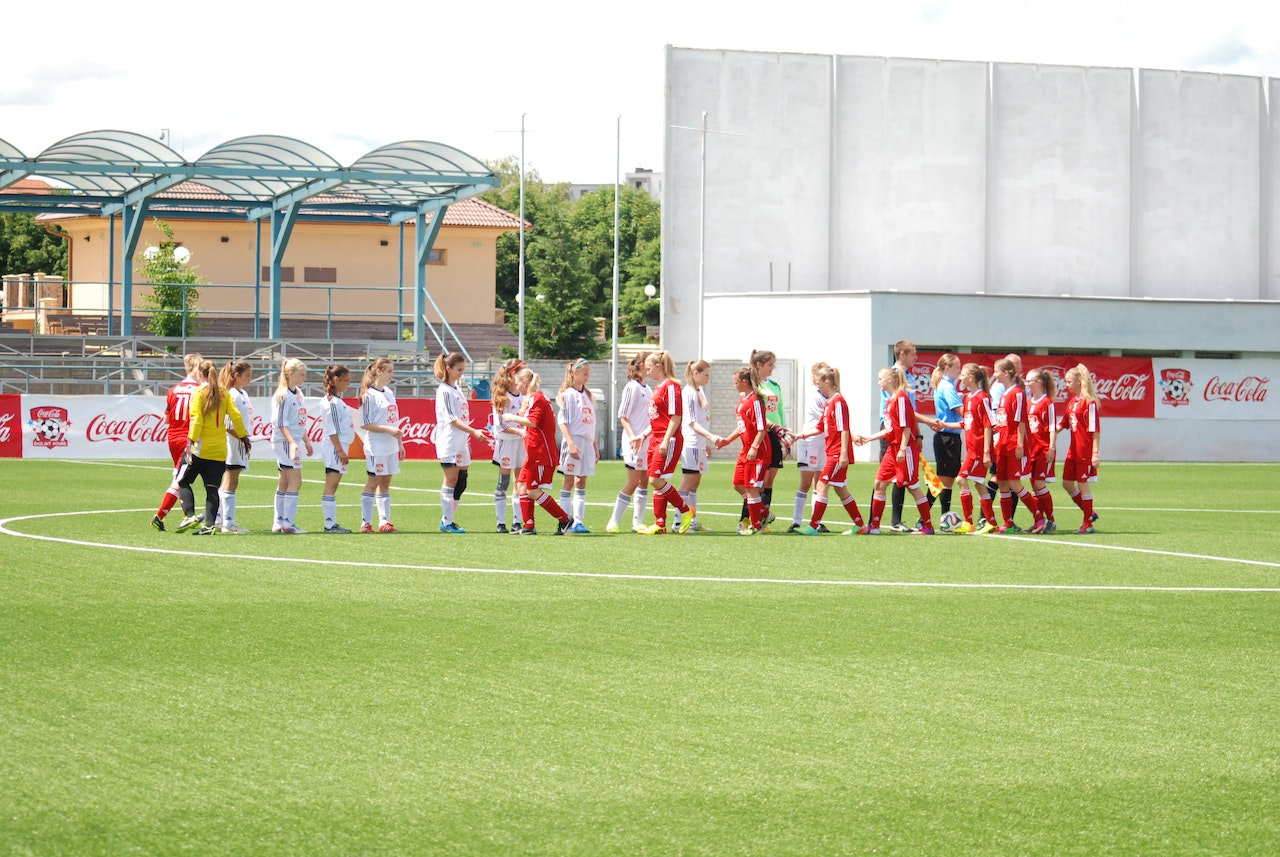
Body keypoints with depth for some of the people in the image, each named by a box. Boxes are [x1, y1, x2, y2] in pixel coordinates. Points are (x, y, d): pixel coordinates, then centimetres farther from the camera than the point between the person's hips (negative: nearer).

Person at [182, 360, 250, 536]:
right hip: (219, 450, 4)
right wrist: (243, 437, 15)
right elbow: (235, 416, 5)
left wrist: (191, 441, -15)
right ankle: (209, 524, -8)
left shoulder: (199, 392, -4)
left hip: (200, 448, -4)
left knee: (183, 481, 10)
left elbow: (196, 419, -13)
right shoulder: (223, 393, 8)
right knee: (212, 488, 2)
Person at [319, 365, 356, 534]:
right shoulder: (333, 402, -14)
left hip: (338, 448, 10)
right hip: (335, 448, -10)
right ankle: (330, 524, -9)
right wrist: (340, 451, -20)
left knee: (332, 487, 10)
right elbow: (332, 431, -18)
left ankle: (332, 523, 12)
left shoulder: (337, 401, 17)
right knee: (331, 487, -8)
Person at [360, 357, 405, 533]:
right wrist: (389, 430, -20)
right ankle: (366, 523, 1)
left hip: (391, 446, 7)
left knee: (385, 483, 9)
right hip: (376, 447, -7)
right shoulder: (369, 395, -11)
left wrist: (400, 443, 17)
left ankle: (384, 522, 11)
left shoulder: (389, 393, 13)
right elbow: (365, 424, -15)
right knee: (373, 482, -4)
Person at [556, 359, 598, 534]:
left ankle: (578, 521, 5)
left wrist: (595, 446, 17)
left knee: (581, 483, 5)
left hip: (587, 442, 7)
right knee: (569, 481, -4)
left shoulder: (587, 395, 17)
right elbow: (562, 421, -11)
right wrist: (570, 443, -20)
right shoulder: (568, 394, -5)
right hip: (574, 440, -7)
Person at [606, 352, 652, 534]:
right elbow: (622, 416, -13)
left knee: (644, 482, 6)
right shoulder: (632, 387, -10)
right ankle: (614, 522, -4)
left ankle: (637, 523, 10)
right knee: (633, 483, -9)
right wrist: (632, 436, -22)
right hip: (634, 443, -8)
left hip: (646, 441, 8)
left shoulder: (647, 389, 14)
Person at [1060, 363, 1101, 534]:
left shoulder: (1089, 402, -14)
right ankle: (1089, 513, 24)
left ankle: (1088, 523, 7)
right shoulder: (1072, 402, 12)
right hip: (1073, 449, 9)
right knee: (1067, 483, 10)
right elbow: (1065, 424, 23)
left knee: (1083, 484, -3)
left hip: (1085, 450, -9)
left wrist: (1095, 453, -19)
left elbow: (1094, 429, -16)